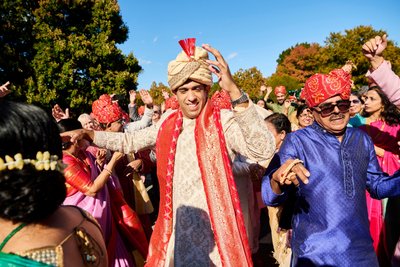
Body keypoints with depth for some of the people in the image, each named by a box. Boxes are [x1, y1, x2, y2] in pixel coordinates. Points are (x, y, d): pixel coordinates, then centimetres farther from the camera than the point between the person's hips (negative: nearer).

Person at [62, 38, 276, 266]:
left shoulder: (223, 121, -15)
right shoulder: (168, 122, 3)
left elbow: (264, 150, -32)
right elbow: (130, 141, 16)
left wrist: (234, 91, -40)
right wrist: (87, 134, 10)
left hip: (214, 230, -5)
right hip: (174, 227, 5)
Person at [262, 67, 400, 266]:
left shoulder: (362, 139, 3)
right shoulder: (297, 141, -12)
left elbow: (377, 185, 14)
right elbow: (269, 197, -18)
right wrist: (278, 180, -41)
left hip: (362, 250, 5)